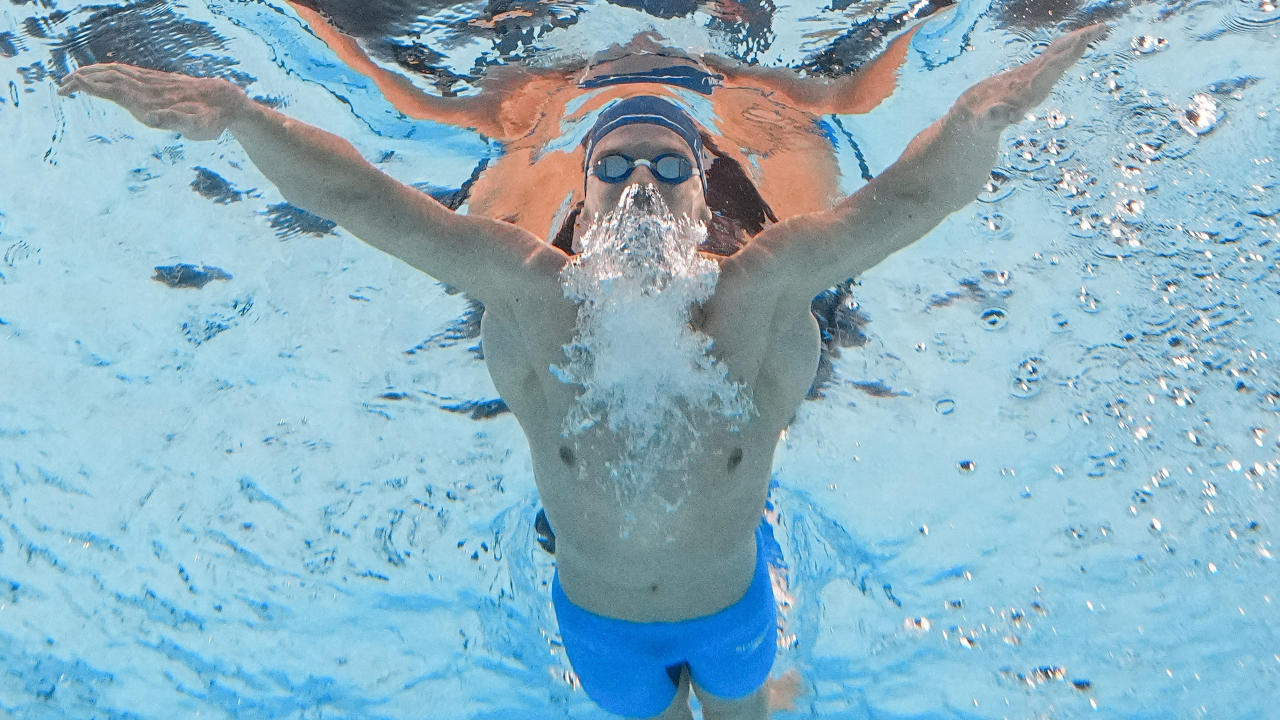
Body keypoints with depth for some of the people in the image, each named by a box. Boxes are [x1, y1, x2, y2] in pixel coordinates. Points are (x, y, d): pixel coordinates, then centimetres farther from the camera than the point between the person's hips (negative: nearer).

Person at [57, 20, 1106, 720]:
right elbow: (351, 195, -27)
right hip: (597, 616, 1)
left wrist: (977, 120, -55)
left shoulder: (764, 288, -27)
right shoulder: (529, 288, -26)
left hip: (731, 600, 0)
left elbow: (912, 195, -35)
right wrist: (238, 116, -41)